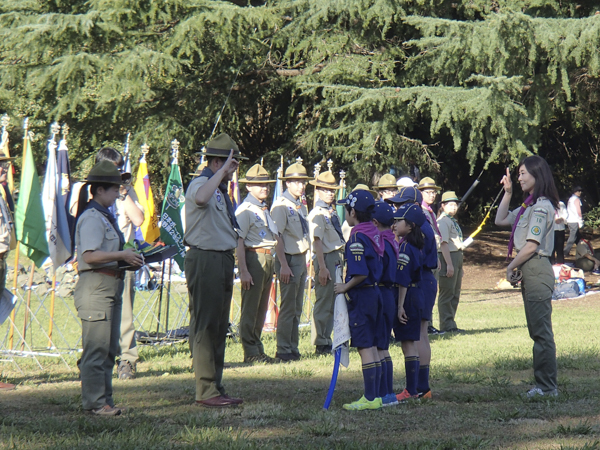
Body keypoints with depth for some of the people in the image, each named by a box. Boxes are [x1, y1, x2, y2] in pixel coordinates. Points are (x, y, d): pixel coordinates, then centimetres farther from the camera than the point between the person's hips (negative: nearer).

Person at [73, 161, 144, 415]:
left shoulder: (106, 216, 19)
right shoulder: (91, 218, -13)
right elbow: (90, 255, -21)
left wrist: (128, 259, 13)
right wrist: (123, 255, -16)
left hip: (111, 286, 11)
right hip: (95, 286, -11)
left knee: (109, 347, 12)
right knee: (96, 347, -8)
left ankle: (104, 400, 17)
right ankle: (94, 402, -5)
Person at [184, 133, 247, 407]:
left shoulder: (221, 189, 19)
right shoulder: (200, 184, -11)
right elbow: (200, 198, -38)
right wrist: (223, 171, -30)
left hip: (223, 259, 10)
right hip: (205, 259, -10)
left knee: (219, 326, 12)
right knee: (204, 325, -8)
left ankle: (215, 388, 18)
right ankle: (205, 391, -7)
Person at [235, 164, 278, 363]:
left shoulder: (265, 210, 18)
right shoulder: (245, 210, -9)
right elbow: (239, 241, -14)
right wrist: (243, 271, -19)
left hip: (268, 258, 9)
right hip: (254, 257, -9)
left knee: (262, 308, 12)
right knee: (250, 308, -4)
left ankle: (257, 349, 18)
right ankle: (250, 352, 0)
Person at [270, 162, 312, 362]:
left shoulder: (301, 206, 15)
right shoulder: (281, 205, -11)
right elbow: (277, 237, -16)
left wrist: (304, 262, 14)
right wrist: (283, 265, -20)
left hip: (301, 259, 8)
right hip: (289, 260, -8)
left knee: (297, 308, 11)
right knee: (288, 307, -6)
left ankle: (293, 348, 16)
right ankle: (283, 350, -1)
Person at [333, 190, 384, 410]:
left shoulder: (357, 238, -17)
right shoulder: (374, 233, 10)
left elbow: (360, 274, -25)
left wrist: (345, 287, -10)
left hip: (361, 295, -9)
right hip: (374, 293, 9)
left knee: (365, 347, -5)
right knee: (372, 346, 13)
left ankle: (370, 398, -4)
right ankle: (375, 396, 16)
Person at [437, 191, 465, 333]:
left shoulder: (453, 221, 18)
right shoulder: (442, 221, -12)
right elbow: (444, 243, -19)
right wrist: (449, 264, -24)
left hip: (457, 257, 10)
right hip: (448, 257, -10)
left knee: (455, 294, 13)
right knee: (447, 293, -6)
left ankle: (451, 324, 19)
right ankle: (446, 325, -3)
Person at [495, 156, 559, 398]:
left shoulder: (542, 206, -14)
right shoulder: (528, 206, 17)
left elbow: (531, 246, -18)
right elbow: (500, 220, 27)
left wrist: (511, 267, -8)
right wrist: (507, 193, 18)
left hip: (537, 271, -10)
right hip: (528, 272, 10)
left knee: (542, 333, -8)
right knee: (537, 332, 11)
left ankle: (547, 387, -6)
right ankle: (544, 385, 14)